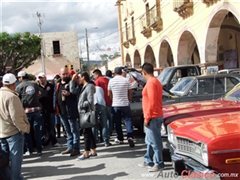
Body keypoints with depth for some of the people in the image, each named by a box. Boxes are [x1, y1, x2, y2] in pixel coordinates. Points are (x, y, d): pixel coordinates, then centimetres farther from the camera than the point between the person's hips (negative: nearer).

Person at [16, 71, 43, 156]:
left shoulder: (19, 86, -3)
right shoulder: (35, 84, 7)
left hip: (26, 110, -2)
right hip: (36, 109, 3)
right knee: (38, 130, 7)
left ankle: (29, 150, 15)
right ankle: (39, 149, 10)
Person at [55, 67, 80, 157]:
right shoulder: (58, 84, 14)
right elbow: (55, 96, 19)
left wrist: (69, 94, -27)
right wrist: (56, 109, 12)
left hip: (70, 111, -7)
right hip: (62, 111, 7)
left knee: (74, 130, 0)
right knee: (68, 131, 16)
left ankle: (76, 148, 5)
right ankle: (70, 147, 26)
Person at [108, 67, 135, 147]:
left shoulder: (111, 81, -2)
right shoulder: (126, 80, -3)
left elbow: (109, 94, 5)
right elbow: (130, 93, 3)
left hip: (115, 105, 1)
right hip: (125, 104, -1)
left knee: (118, 122, 11)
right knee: (128, 120, 4)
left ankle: (120, 138, 17)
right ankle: (130, 136, -12)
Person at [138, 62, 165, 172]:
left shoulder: (151, 82, -16)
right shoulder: (156, 81, 15)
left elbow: (152, 101, -22)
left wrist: (147, 118, -19)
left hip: (152, 117, -11)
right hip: (156, 116, 11)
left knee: (155, 141, -4)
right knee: (150, 140, 17)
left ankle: (159, 163, 3)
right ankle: (148, 161, 26)